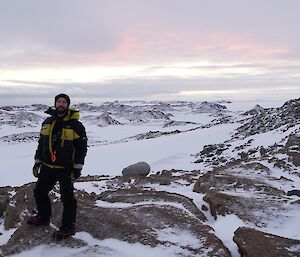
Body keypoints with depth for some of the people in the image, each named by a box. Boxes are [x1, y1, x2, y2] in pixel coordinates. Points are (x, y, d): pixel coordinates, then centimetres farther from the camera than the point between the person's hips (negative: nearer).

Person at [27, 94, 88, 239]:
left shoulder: (75, 125, -10)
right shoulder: (47, 123, 7)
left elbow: (82, 147, -9)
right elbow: (41, 143, 16)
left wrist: (77, 168, -11)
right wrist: (37, 161, 14)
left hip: (66, 169, -6)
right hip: (47, 167, 6)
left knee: (67, 197, 1)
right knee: (40, 192, 17)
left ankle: (68, 227, 15)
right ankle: (43, 218, 40)